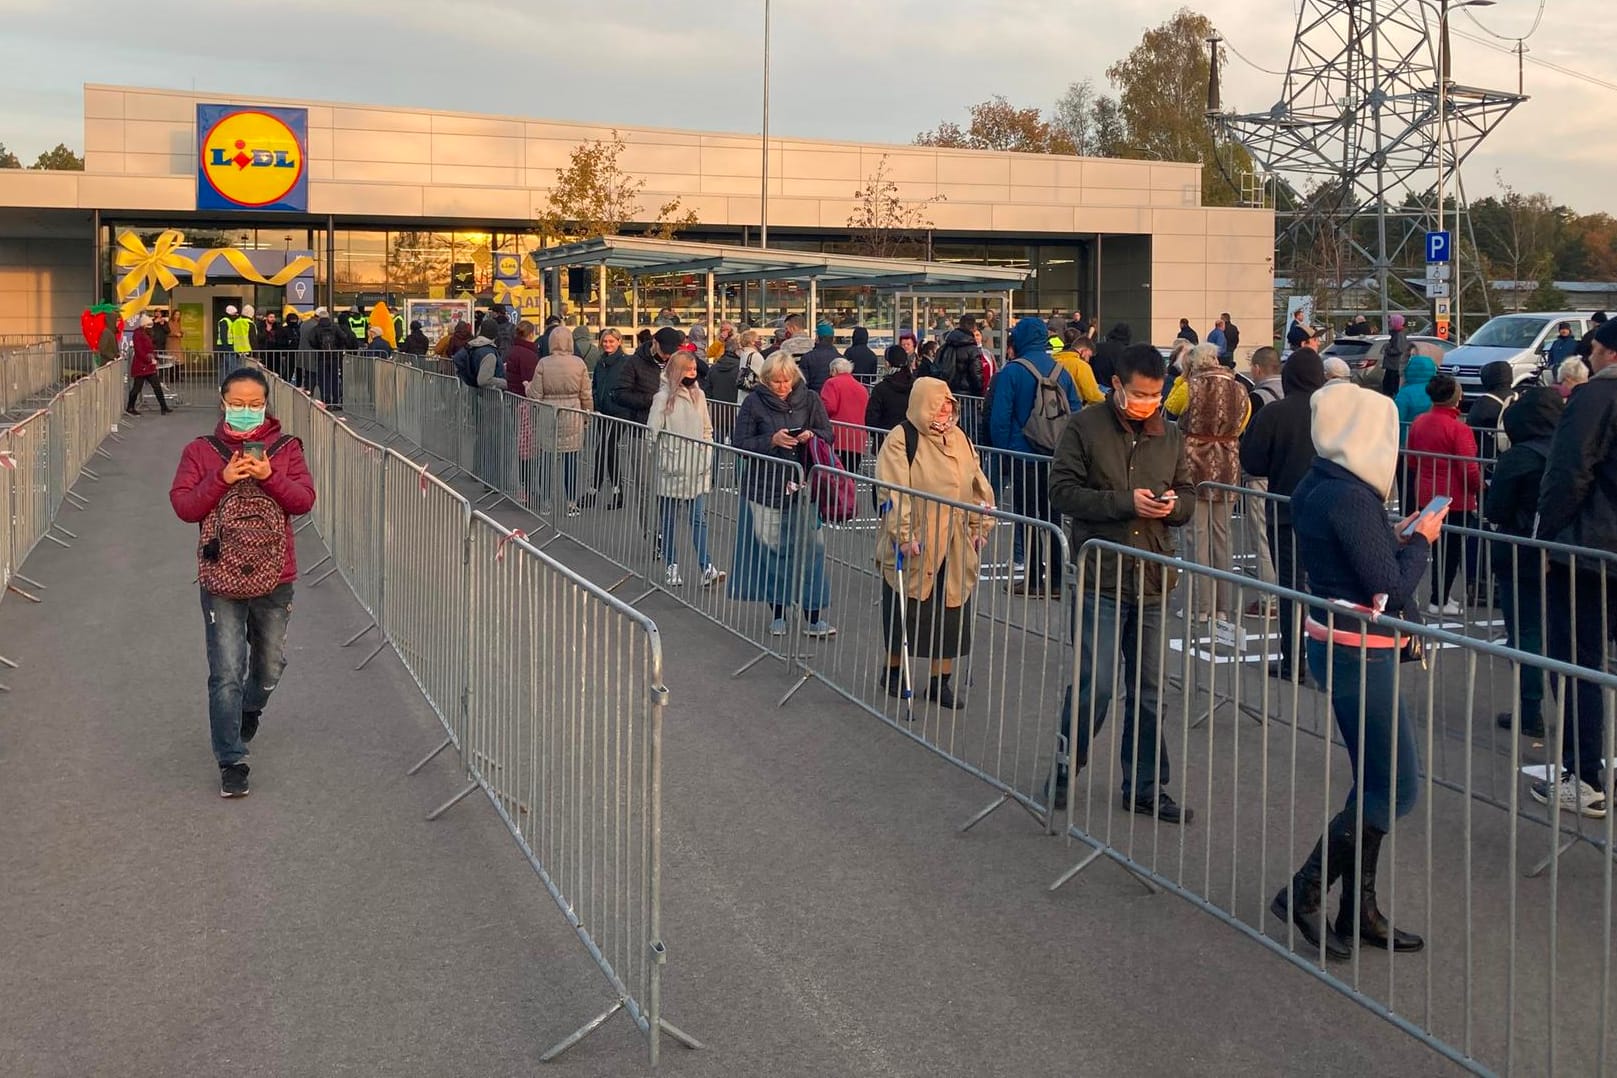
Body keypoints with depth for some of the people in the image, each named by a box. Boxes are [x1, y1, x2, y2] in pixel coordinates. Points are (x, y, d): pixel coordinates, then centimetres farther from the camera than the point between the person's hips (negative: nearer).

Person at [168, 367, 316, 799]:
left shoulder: (285, 449, 2)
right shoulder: (201, 451, 1)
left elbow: (304, 500, -8)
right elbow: (183, 506, -7)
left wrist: (269, 476, -23)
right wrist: (223, 479, -20)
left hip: (274, 575, 2)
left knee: (271, 664, 19)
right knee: (226, 673, -6)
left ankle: (251, 708, 51)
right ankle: (231, 762, -1)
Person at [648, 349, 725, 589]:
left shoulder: (698, 395, 10)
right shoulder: (663, 398, -6)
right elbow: (654, 432, -6)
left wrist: (706, 457, 7)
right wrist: (665, 457, -11)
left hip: (697, 471, 3)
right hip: (671, 470, -3)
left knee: (700, 518, -2)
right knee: (670, 520, 7)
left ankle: (707, 568, -8)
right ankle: (671, 567, 16)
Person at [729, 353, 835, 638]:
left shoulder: (810, 399, 3)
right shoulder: (754, 403, -2)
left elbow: (828, 434, 7)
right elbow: (740, 443, -5)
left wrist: (810, 435, -15)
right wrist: (772, 440, -18)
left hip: (803, 486, 1)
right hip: (765, 488, -1)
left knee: (810, 548, -2)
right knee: (772, 550, 5)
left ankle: (813, 617, 3)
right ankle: (778, 614, 18)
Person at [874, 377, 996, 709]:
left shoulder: (959, 438, 9)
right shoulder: (901, 439, -10)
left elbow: (978, 486, 15)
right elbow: (893, 492, -17)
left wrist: (981, 527, 10)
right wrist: (904, 535, -23)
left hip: (955, 548, 5)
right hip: (914, 547, -5)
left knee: (951, 613, 7)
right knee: (905, 613, 8)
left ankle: (941, 681, 18)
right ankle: (894, 671, 28)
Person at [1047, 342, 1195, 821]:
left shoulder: (1170, 435, 10)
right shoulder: (1084, 427, -5)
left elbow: (1187, 493, 18)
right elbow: (1062, 490, -9)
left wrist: (1174, 506, -7)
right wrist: (1125, 502, -18)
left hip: (1152, 582, 5)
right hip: (1100, 579, -5)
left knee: (1149, 692, 11)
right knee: (1095, 684, -8)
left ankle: (1146, 787, 22)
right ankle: (1064, 770, 14)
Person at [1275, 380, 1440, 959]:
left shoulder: (1314, 488, 7)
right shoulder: (1351, 498, -22)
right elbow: (1391, 587, -18)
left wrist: (1395, 536, 11)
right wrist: (1419, 541, -4)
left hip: (1331, 644, 10)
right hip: (1359, 654, -10)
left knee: (1376, 781, 16)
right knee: (1396, 786, -2)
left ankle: (1358, 910, 23)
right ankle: (1305, 894, 3)